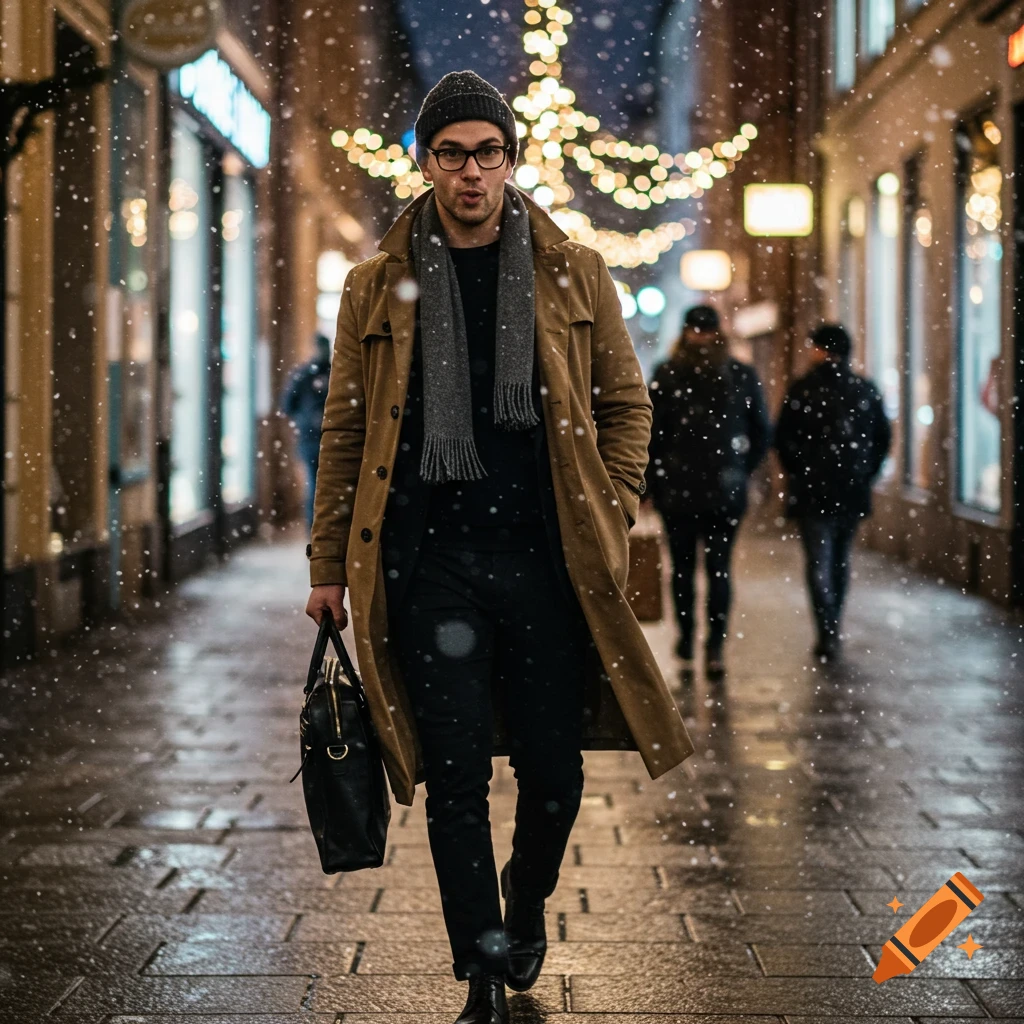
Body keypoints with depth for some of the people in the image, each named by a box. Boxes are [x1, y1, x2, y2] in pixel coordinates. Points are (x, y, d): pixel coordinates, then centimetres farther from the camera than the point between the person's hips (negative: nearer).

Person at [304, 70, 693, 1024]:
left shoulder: (574, 275, 6)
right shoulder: (379, 286, 7)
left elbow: (625, 401, 11)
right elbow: (345, 431, 9)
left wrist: (609, 518, 0)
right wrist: (329, 565, 6)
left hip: (546, 560, 0)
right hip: (428, 563, 0)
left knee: (553, 769, 5)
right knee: (455, 777, 1)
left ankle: (528, 899, 37)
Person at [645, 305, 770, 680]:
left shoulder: (667, 374, -4)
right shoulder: (743, 375, 2)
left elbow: (651, 434, -5)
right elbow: (762, 432, 4)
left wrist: (653, 482, 3)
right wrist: (743, 471, 13)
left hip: (678, 487, -1)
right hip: (727, 489, 1)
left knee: (683, 568, 7)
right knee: (720, 568, 6)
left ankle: (686, 652, 6)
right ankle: (715, 649, -3)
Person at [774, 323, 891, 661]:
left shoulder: (803, 389, -7)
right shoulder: (866, 390, 3)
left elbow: (782, 438, -6)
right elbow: (883, 437, 6)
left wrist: (797, 472, 7)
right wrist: (866, 473, 13)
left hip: (813, 489, -4)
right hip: (853, 490, 4)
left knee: (819, 562, -2)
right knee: (840, 559, 17)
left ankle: (827, 635, -12)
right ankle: (833, 629, 25)